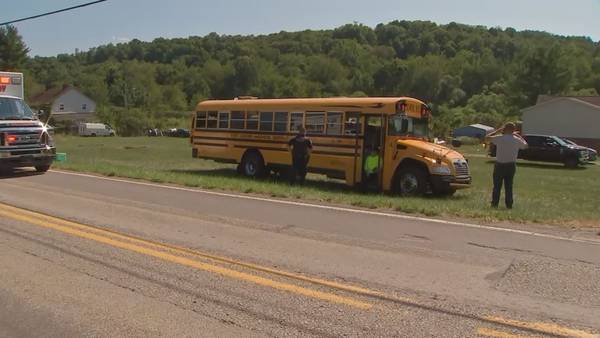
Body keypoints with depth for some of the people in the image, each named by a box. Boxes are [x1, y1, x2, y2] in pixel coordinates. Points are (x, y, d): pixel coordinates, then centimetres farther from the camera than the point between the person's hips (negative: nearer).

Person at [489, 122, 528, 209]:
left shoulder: (499, 138, -11)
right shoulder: (517, 140, -1)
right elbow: (525, 145, 18)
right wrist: (519, 136, 28)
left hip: (499, 165, -2)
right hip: (511, 165, 2)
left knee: (497, 185, 5)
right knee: (509, 186, 9)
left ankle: (494, 203, 6)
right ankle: (509, 204, 10)